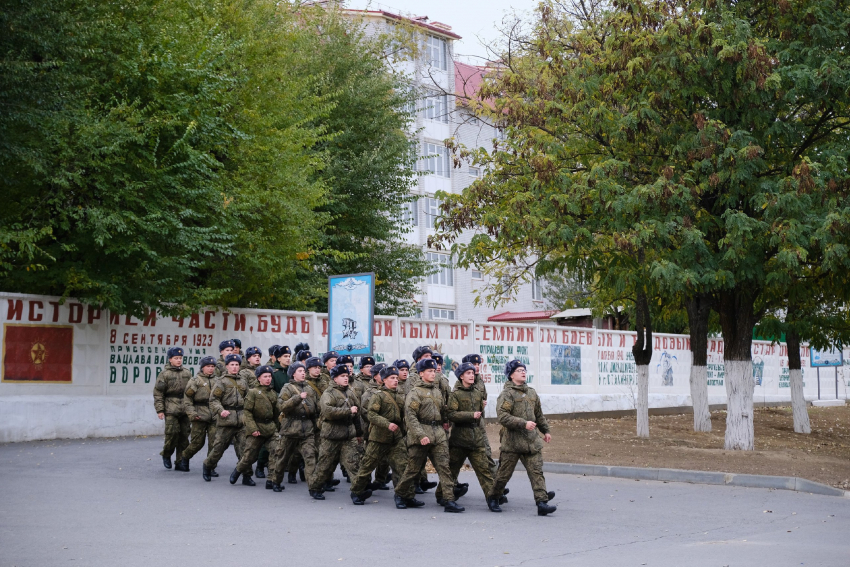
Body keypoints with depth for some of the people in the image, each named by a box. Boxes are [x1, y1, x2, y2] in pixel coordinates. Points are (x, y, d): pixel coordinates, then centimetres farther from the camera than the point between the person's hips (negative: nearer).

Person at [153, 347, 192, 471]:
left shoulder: (187, 373, 13)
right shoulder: (165, 374, -1)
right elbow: (158, 393, -2)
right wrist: (159, 410, -8)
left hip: (185, 409, 4)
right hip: (171, 409, -4)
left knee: (184, 435, 3)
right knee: (172, 432, -12)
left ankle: (180, 462, 10)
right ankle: (166, 455, 14)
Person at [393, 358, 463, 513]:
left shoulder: (437, 392, 17)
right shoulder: (415, 393, -6)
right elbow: (410, 416, -14)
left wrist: (445, 422, 14)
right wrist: (421, 435, -22)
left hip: (438, 434, 6)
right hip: (420, 432, -6)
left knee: (444, 466, -5)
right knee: (414, 468, 4)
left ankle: (449, 501, -8)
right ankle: (401, 495, 25)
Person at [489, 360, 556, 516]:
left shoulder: (532, 393, 15)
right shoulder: (507, 394, -7)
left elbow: (539, 414, 28)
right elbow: (502, 417, -19)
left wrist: (545, 430, 29)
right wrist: (523, 424, -23)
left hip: (532, 440, 5)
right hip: (512, 441, -5)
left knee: (537, 472, -5)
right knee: (504, 473, 6)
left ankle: (542, 503, -9)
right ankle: (493, 498, 27)